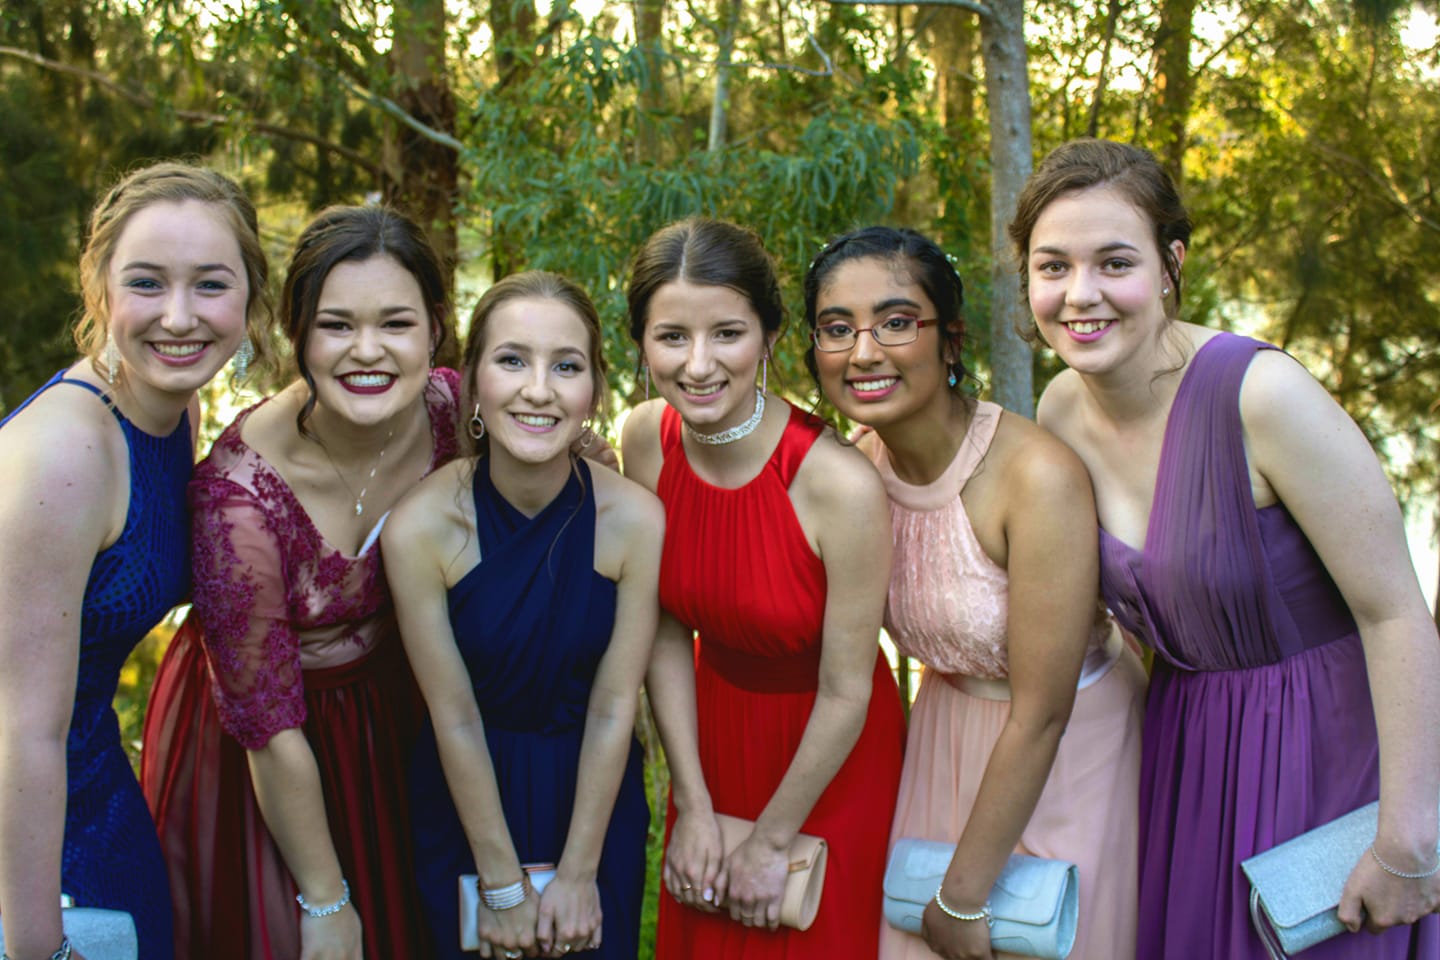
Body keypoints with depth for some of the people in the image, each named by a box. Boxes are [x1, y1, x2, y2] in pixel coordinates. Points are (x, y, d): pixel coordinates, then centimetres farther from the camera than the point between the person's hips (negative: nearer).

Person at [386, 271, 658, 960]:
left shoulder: (635, 520, -19)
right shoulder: (420, 527, -21)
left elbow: (613, 708, -13)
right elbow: (454, 718, -15)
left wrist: (578, 873, -9)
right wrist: (503, 885, -10)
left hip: (594, 797, 1)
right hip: (469, 800, 0)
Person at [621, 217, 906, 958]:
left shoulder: (840, 485, -30)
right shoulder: (646, 440, -15)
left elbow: (844, 694, -20)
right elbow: (664, 629, -6)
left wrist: (771, 840, -9)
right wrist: (694, 806, -6)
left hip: (829, 755, -4)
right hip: (713, 731, 4)